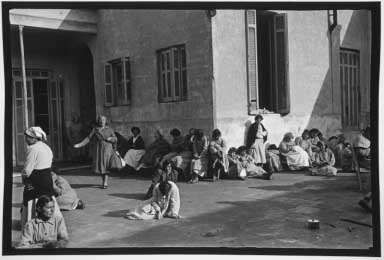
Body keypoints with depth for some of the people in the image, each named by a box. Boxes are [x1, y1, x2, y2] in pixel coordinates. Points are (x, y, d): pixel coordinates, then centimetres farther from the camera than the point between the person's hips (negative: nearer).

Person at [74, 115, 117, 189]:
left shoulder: (109, 129, 6)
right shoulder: (95, 129, 5)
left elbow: (115, 139, 7)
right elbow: (88, 138, -1)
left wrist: (110, 138, -15)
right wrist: (79, 144, -10)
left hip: (107, 150, -1)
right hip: (98, 150, 1)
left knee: (106, 166, -12)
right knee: (100, 166, -1)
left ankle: (105, 183, -13)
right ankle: (105, 181, 15)